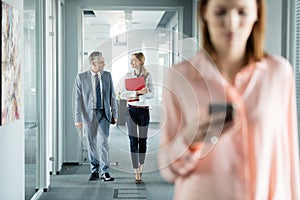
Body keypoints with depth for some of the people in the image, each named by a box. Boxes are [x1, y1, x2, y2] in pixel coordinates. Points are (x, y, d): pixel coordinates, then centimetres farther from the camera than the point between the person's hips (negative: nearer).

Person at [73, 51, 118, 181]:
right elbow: (78, 99, -5)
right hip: (89, 115, 0)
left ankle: (105, 172, -3)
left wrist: (115, 114, 4)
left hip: (103, 114, 1)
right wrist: (78, 119, -9)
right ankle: (94, 171, 22)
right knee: (91, 144, 8)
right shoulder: (81, 77, -4)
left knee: (103, 142, -9)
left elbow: (112, 96, 8)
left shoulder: (107, 75, 4)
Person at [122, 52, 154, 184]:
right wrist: (137, 92, -19)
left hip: (144, 110, -1)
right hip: (131, 110, 1)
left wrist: (138, 96, -18)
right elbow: (124, 93, -4)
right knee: (133, 140, -4)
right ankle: (137, 173, -1)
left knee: (142, 139, 8)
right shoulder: (128, 75, 4)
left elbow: (151, 94, -4)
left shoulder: (147, 76, -1)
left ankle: (141, 167, 28)